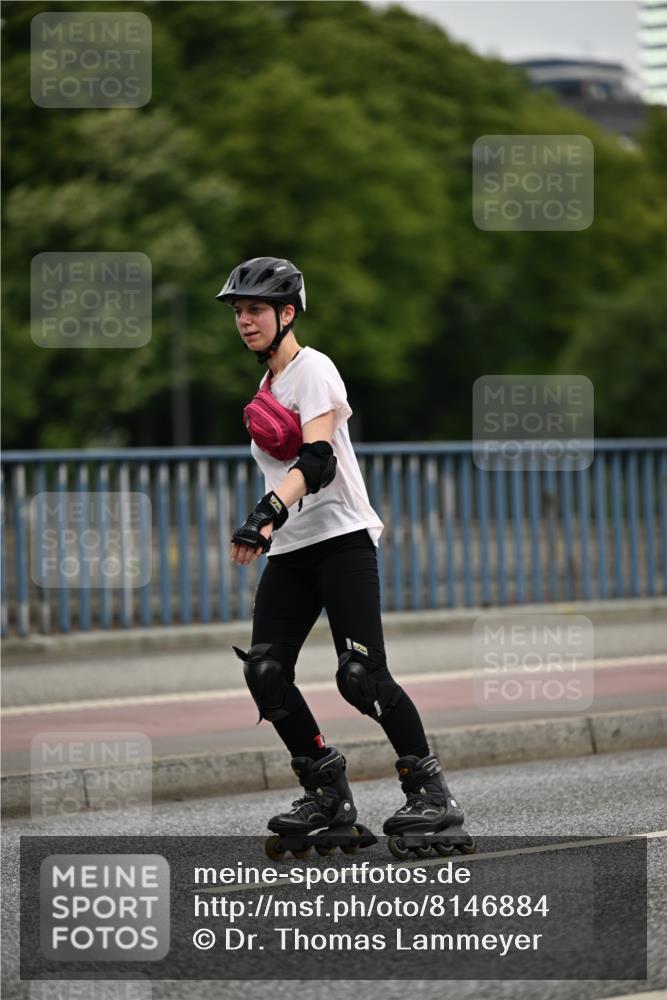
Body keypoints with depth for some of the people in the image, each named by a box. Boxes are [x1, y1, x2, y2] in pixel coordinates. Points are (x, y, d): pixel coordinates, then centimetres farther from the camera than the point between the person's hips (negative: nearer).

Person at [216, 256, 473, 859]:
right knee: (265, 672, -6)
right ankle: (328, 793, 3)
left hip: (341, 538, -8)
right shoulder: (268, 384, 21)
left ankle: (432, 791, -7)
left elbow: (318, 459, -21)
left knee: (362, 676, -17)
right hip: (291, 548, 8)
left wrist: (266, 513, -35)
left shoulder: (312, 368, -7)